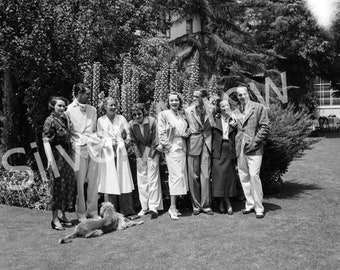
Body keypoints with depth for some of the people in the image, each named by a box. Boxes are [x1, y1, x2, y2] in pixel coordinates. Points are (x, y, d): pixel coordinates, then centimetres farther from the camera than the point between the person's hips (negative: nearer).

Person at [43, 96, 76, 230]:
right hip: (57, 156, -8)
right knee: (58, 185, -3)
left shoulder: (64, 119, 13)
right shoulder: (50, 121, -10)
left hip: (67, 156, 8)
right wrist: (50, 159, -27)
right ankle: (55, 219, 6)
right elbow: (46, 141, -17)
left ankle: (63, 215, 21)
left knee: (70, 184, 9)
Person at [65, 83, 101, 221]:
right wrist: (75, 142, -7)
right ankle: (81, 213, 10)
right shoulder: (69, 109, 1)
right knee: (79, 181, -1)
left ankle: (92, 210, 15)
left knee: (93, 180, 4)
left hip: (93, 146, 4)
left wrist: (96, 141, 5)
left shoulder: (92, 109, 15)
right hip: (78, 148, -4)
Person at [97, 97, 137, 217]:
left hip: (121, 153, 2)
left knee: (124, 181, -1)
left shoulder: (121, 118, 9)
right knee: (110, 183, -1)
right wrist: (109, 142, -12)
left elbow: (128, 133, 10)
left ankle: (128, 211, 5)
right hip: (108, 154, -2)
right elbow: (99, 137, 3)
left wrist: (126, 138, -10)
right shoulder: (101, 120, 4)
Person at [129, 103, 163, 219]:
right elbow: (133, 142, 1)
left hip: (152, 150, -3)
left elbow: (155, 139, -12)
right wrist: (139, 157, -5)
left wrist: (151, 157, -13)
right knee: (141, 180, 4)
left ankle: (153, 207, -3)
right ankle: (144, 207, 11)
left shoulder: (152, 121, -15)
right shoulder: (131, 124, -6)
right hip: (140, 152, 3)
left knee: (153, 178, -7)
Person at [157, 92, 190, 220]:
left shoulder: (182, 115, 13)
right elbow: (161, 133, -7)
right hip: (171, 148, -6)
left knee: (180, 175, 6)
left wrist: (187, 133, 2)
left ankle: (173, 205, 14)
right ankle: (172, 207, -6)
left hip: (182, 148, 6)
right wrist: (168, 145, -12)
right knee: (176, 175, -12)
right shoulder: (163, 114, -3)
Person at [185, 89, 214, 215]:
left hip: (206, 143, 0)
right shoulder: (188, 111, 3)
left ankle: (206, 205, 9)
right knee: (193, 176, 3)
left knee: (206, 176, -1)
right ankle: (196, 206, 13)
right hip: (193, 144, 0)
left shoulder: (210, 109, 4)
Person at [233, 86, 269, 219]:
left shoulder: (259, 108, 1)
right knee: (243, 177, 7)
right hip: (240, 149, 5)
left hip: (253, 148, -5)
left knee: (254, 176, -11)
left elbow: (265, 127, -3)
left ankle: (259, 208, -1)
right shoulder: (235, 112, 15)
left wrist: (254, 142, -11)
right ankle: (249, 204, 19)